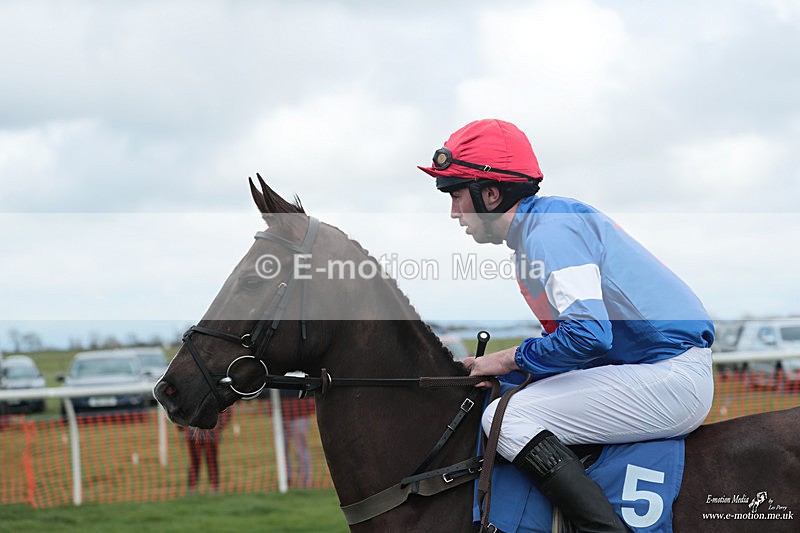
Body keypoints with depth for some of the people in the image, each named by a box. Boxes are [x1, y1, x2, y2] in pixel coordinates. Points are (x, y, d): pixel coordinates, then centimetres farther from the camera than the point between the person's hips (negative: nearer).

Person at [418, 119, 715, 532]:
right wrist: (491, 366, 9)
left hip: (670, 378, -11)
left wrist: (511, 359, -10)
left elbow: (588, 334, -26)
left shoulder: (547, 230, -15)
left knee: (505, 418, -18)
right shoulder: (548, 221, 18)